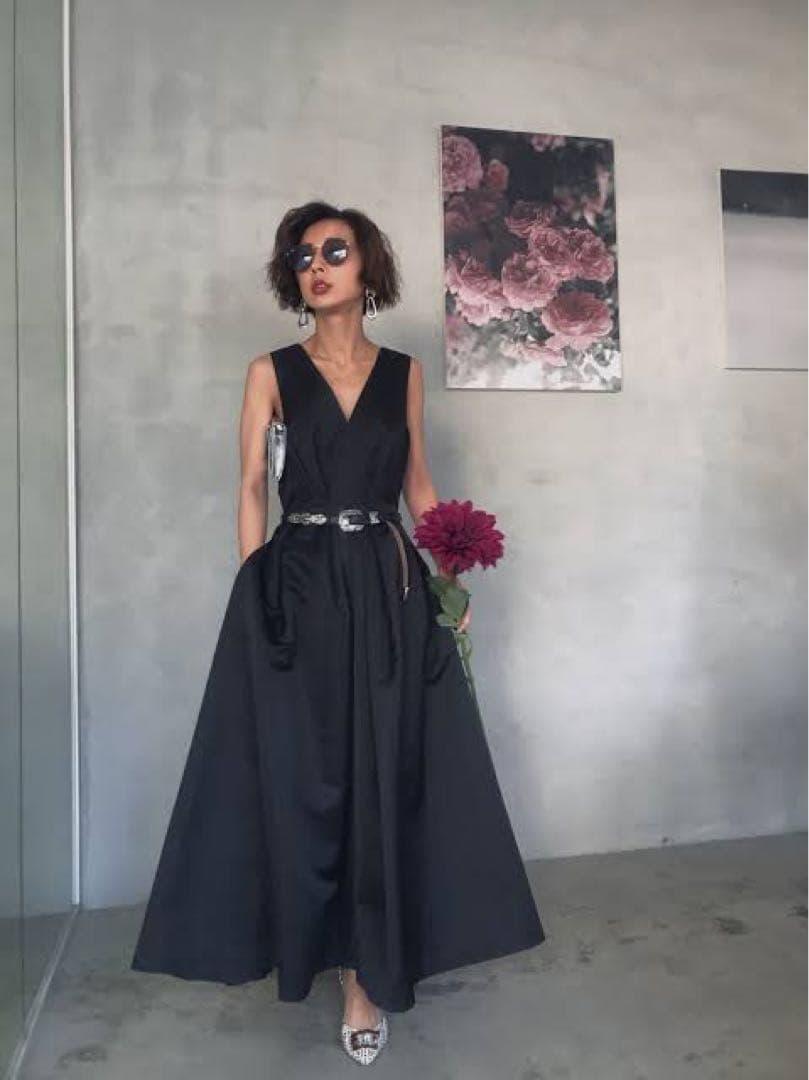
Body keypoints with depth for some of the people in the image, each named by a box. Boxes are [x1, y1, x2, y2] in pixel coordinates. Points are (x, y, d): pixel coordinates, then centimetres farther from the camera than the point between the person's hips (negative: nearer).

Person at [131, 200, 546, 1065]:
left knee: (383, 775, 2)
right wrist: (254, 594, -6)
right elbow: (251, 488, 2)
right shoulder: (271, 372, 4)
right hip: (297, 586, -1)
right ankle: (365, 965, 27)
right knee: (302, 775, 5)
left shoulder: (404, 372, 9)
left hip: (388, 586, 1)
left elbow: (418, 482, 12)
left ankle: (365, 975, 17)